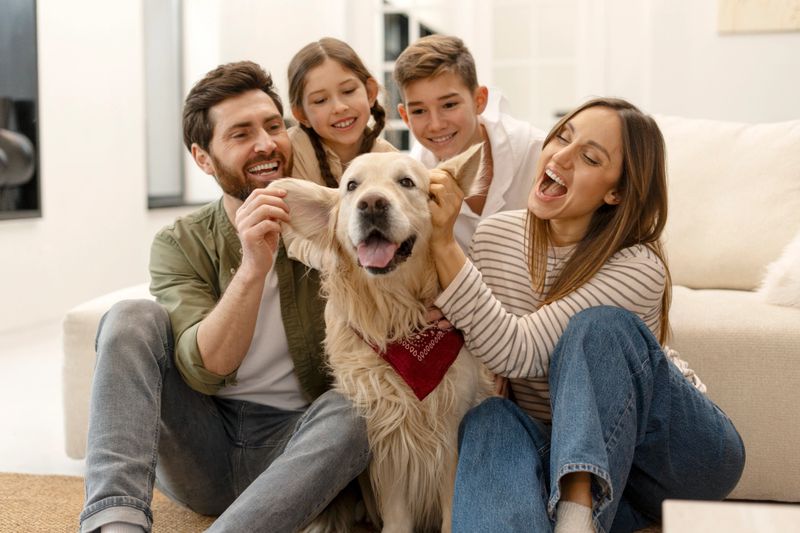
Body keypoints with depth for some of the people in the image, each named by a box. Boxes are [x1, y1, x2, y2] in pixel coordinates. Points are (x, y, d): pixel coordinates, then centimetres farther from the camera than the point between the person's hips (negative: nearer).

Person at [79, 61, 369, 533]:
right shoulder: (179, 246, -1)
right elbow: (205, 369, -15)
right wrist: (253, 266, -30)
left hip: (293, 448, -1)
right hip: (200, 448, 1)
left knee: (351, 413, -32)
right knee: (133, 319, -19)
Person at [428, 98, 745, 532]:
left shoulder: (639, 269, -22)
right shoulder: (494, 234, -5)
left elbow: (516, 352, -31)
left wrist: (444, 243, -37)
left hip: (685, 449, -3)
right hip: (560, 451, 4)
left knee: (599, 326, -31)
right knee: (490, 419, -30)